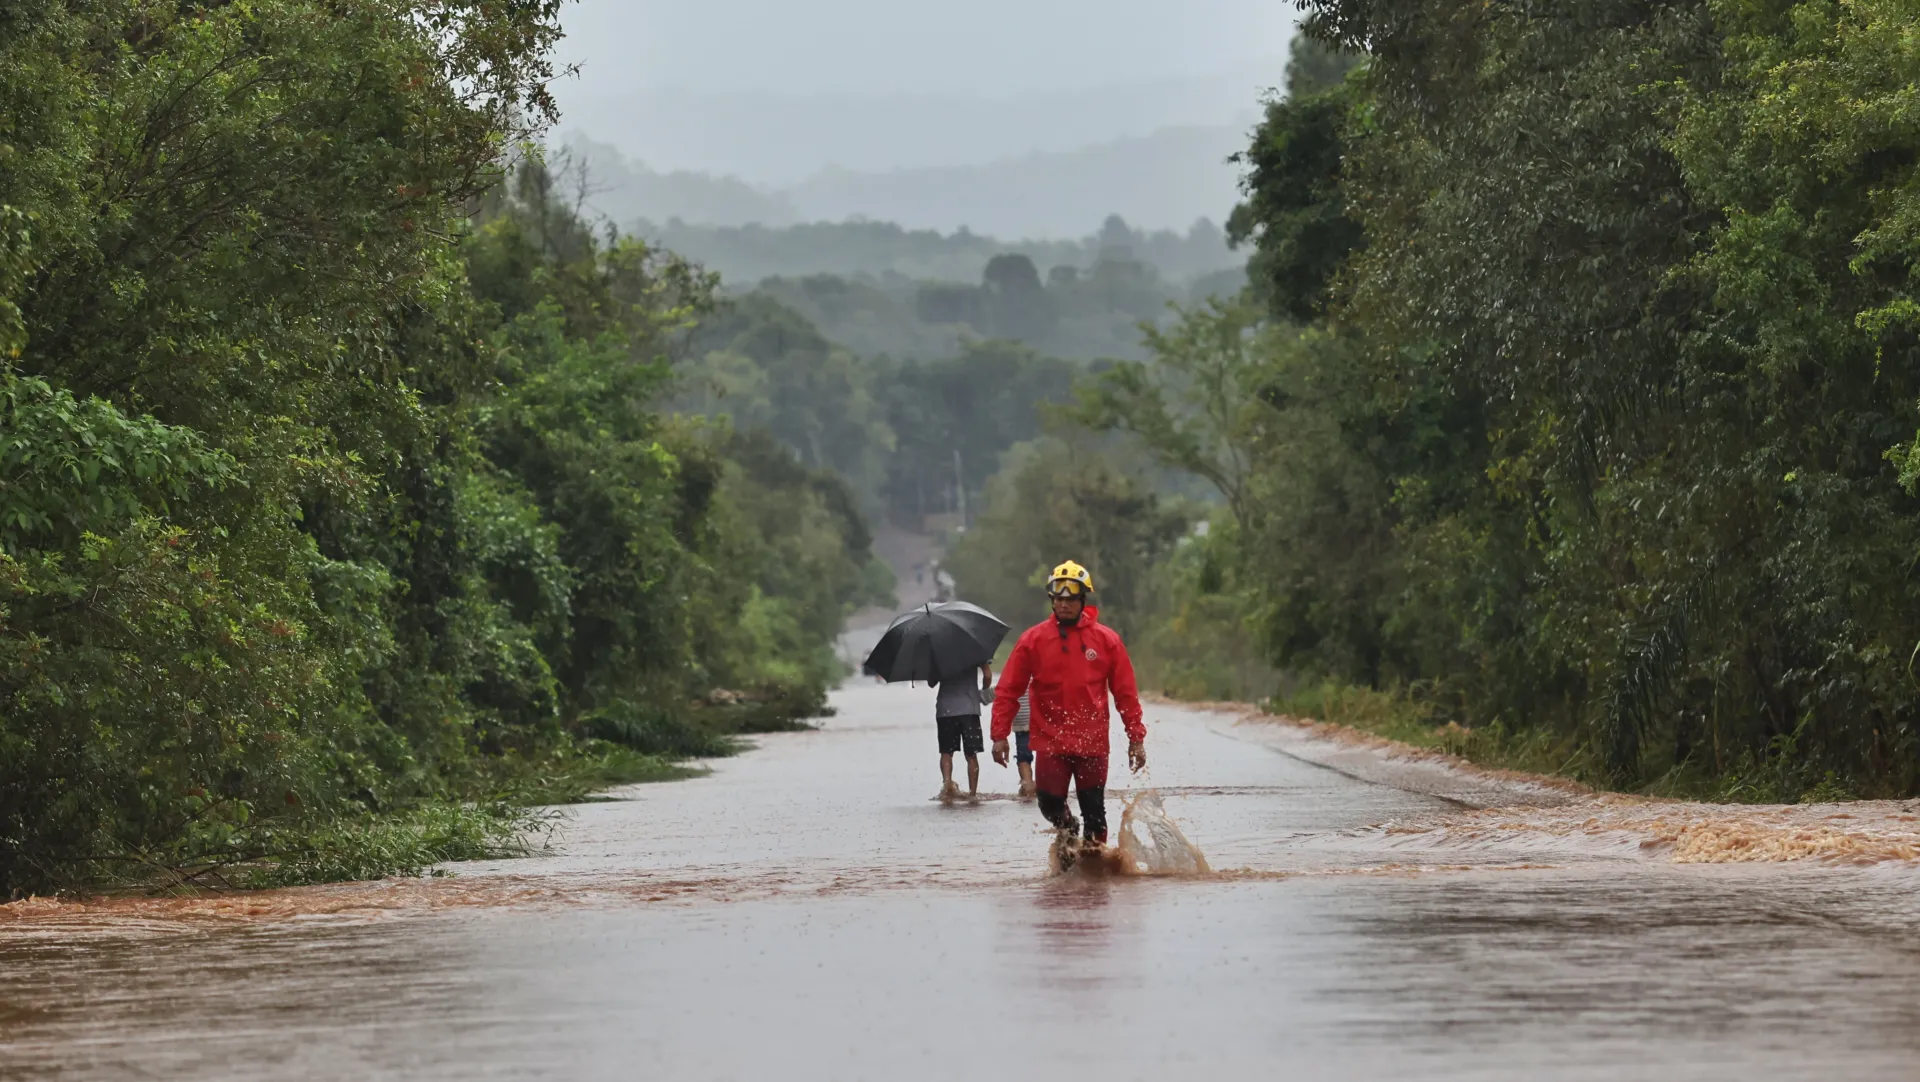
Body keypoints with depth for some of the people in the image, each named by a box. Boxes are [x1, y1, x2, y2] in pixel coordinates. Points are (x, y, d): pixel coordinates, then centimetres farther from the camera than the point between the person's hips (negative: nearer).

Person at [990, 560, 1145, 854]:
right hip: (1050, 742, 0)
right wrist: (1000, 734, -6)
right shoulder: (1033, 640, -1)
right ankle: (1067, 830, 26)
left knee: (1094, 813, 3)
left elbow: (1126, 693, 4)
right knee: (1050, 802, -7)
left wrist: (1136, 738, 3)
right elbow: (1008, 691, 1)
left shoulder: (1106, 640, 0)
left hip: (1093, 742, 0)